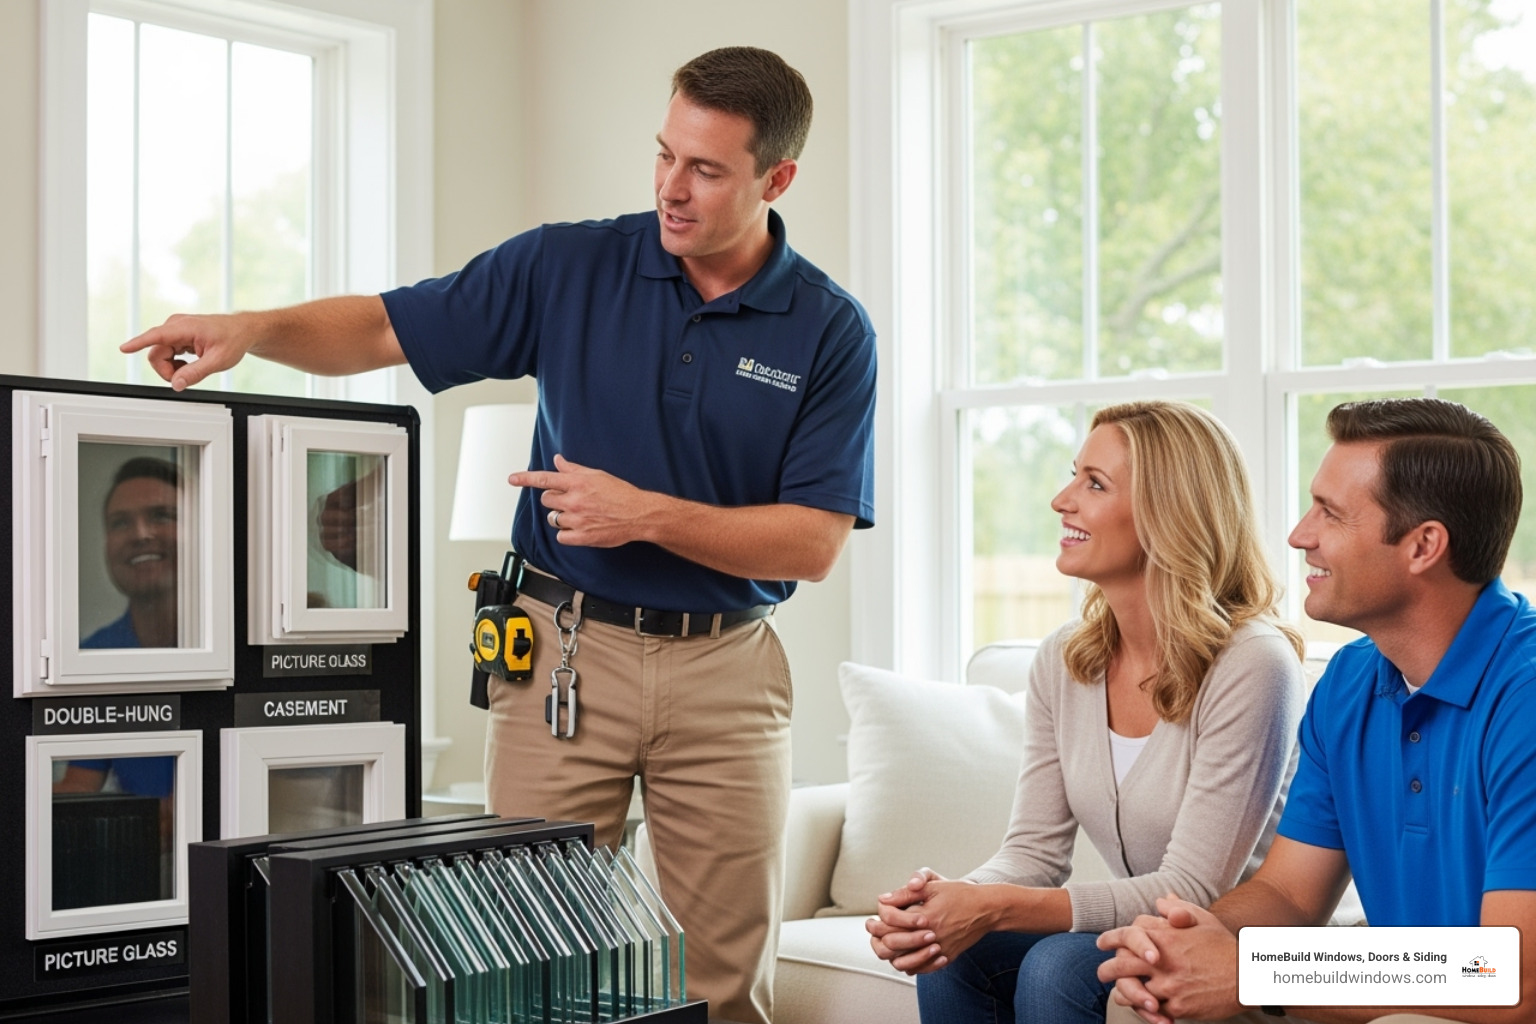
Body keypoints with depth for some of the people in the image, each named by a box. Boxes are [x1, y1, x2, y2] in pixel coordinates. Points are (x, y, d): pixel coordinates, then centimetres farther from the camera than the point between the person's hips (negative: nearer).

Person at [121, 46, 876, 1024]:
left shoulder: (831, 332, -3)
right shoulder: (569, 267, 0)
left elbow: (814, 542, -7)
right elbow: (385, 327, 2)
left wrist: (649, 515, -16)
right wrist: (254, 327, -15)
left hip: (724, 665, 0)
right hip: (566, 648, 1)